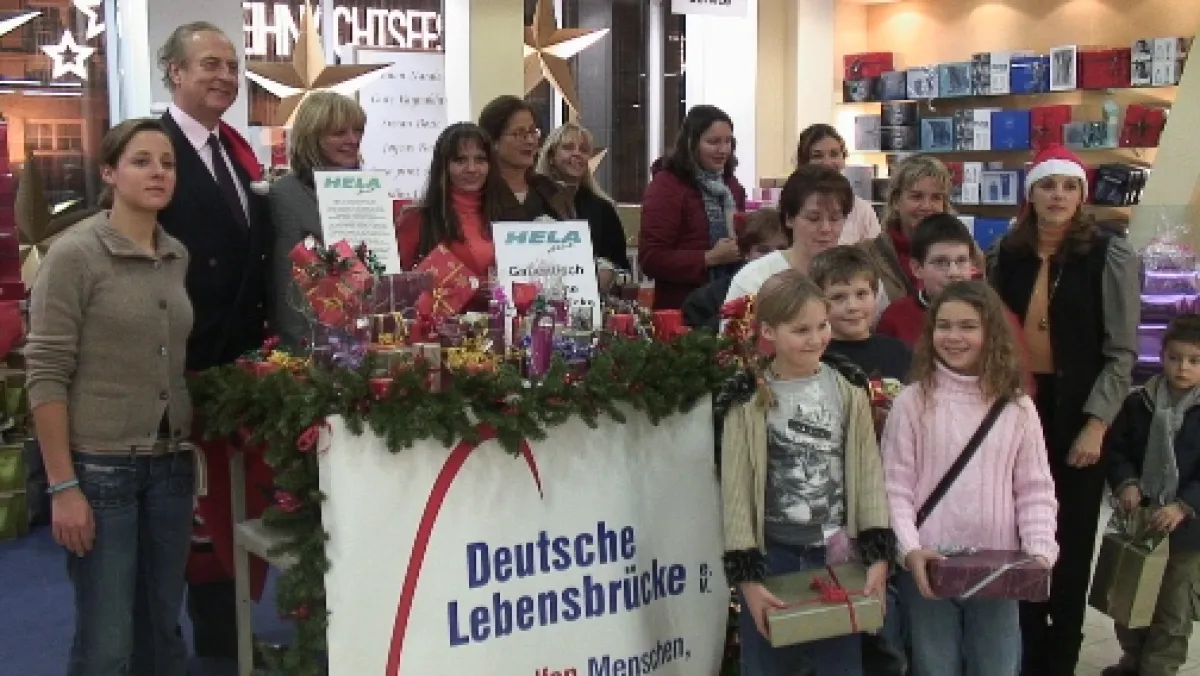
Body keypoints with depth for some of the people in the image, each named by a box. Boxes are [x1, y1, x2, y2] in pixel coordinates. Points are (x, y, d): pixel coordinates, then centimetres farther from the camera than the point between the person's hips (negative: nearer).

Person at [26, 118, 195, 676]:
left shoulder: (177, 255, 7)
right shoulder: (74, 254, -9)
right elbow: (45, 375, -11)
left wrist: (190, 450, 8)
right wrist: (62, 486, -15)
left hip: (171, 463, 5)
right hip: (100, 466, -5)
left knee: (162, 627, 13)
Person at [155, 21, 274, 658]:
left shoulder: (239, 151, 13)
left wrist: (262, 332, 10)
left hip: (243, 355, 7)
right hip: (186, 361, -7)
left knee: (242, 500, 15)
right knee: (196, 510, 5)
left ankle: (230, 629, 30)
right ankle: (213, 637, 20)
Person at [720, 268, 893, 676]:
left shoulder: (848, 391, 1)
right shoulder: (751, 400, -7)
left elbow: (869, 474, 1)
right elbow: (736, 490, -7)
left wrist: (879, 555, -6)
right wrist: (746, 576, -11)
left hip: (836, 555, 2)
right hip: (773, 558, -2)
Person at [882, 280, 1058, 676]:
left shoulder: (1017, 407, 2)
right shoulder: (912, 401, -5)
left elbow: (1035, 490, 2)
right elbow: (895, 488, -7)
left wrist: (1040, 551, -11)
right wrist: (910, 549, -18)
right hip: (928, 568, -1)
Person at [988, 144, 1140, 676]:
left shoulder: (1110, 258, -5)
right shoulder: (1005, 256, 5)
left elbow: (1122, 352, -6)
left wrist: (1096, 424, -13)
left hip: (1074, 412, -3)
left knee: (1071, 538, 7)